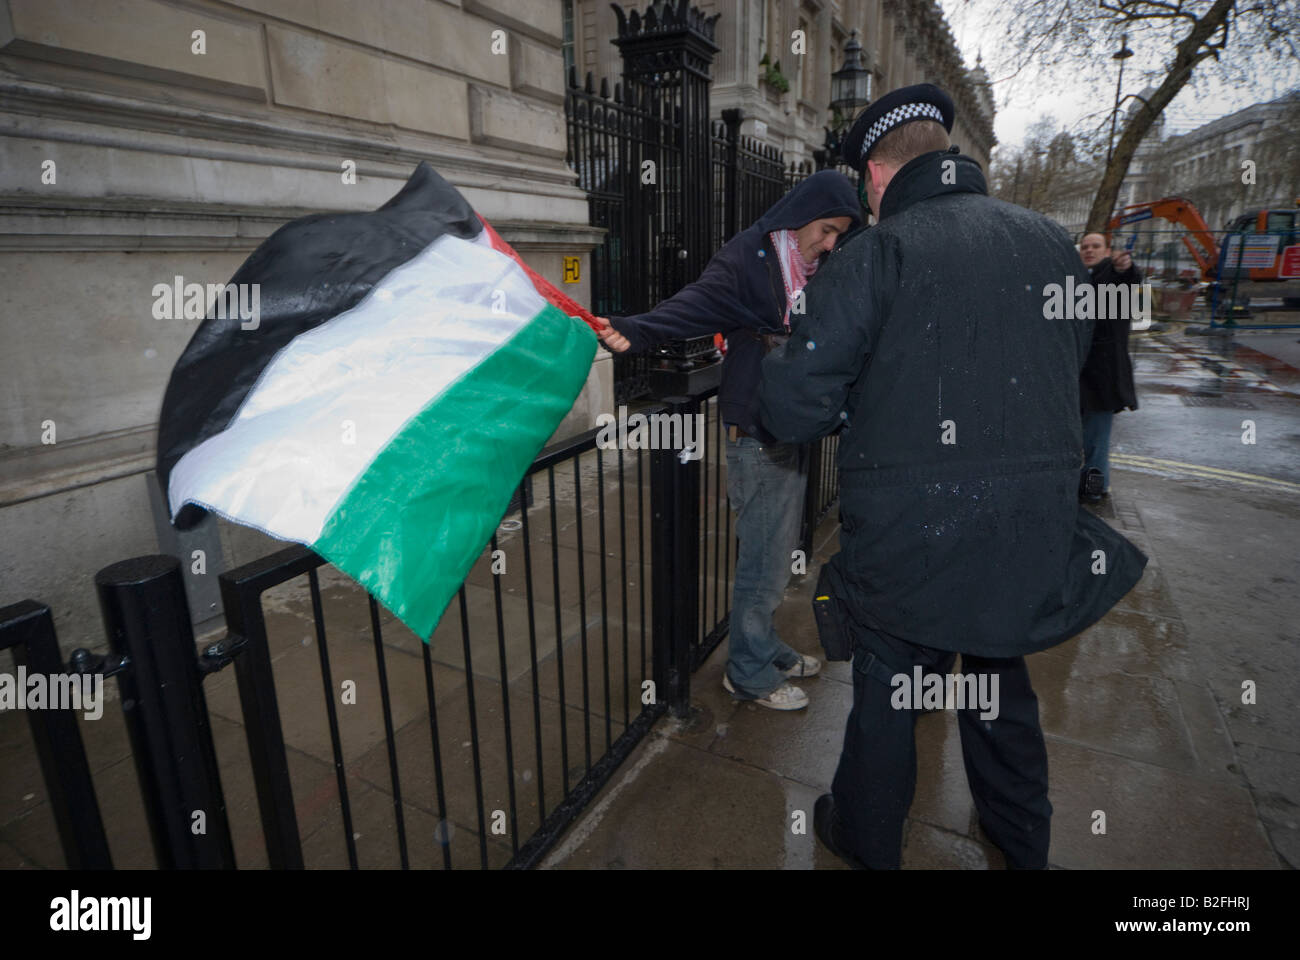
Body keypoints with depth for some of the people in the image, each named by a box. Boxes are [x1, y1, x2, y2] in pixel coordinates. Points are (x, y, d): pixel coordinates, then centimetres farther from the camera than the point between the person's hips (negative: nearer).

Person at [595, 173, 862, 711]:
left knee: (777, 554, 18)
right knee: (764, 559, 0)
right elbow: (695, 304, -27)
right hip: (756, 434, -9)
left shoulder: (812, 272, 15)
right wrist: (634, 331, -44)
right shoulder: (746, 258, -12)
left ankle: (766, 648, 36)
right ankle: (749, 673, 18)